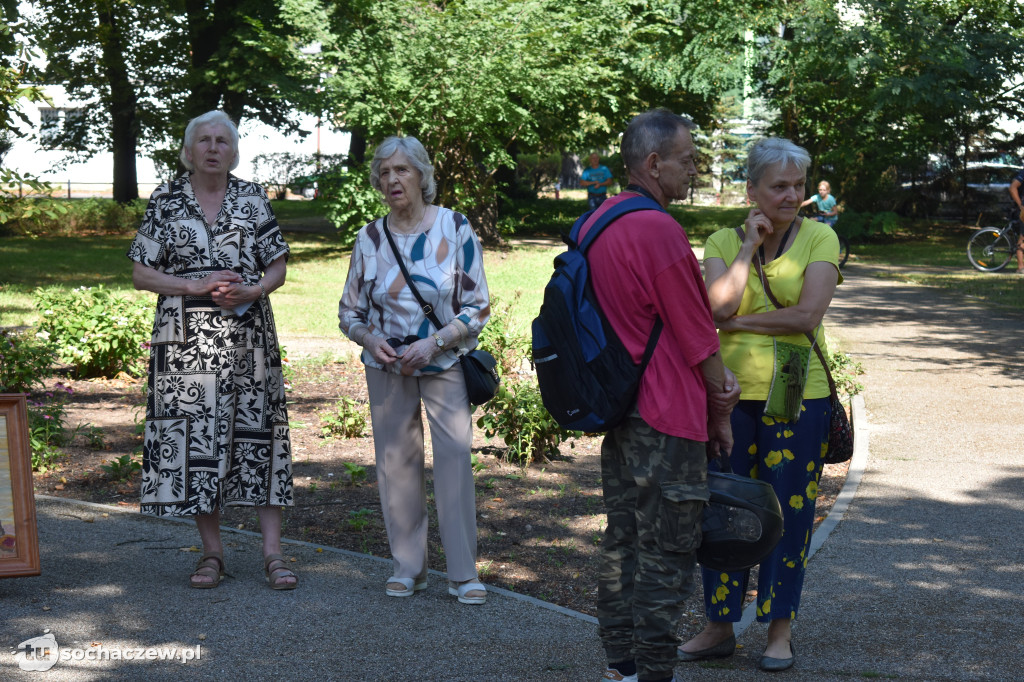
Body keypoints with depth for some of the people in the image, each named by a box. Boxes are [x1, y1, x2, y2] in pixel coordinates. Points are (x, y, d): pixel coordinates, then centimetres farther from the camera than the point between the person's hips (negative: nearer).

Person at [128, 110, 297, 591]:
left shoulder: (253, 199, 7)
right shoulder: (165, 202, 4)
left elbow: (278, 265, 9)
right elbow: (141, 273, 2)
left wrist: (252, 290, -12)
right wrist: (195, 286, -12)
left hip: (248, 334, 1)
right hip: (187, 338, -1)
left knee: (257, 431, -1)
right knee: (194, 436, -1)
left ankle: (272, 553, 4)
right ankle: (212, 552, 11)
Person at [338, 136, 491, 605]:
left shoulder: (454, 228, -5)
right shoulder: (370, 237, 3)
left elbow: (477, 307, -5)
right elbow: (349, 311, 11)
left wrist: (433, 342, -17)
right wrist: (370, 339, -10)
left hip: (444, 362, -3)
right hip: (387, 366, 3)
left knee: (455, 455, -9)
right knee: (395, 460, 5)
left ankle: (463, 573, -1)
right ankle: (407, 567, 18)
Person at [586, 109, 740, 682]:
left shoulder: (597, 222, 9)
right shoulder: (659, 231, -20)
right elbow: (697, 334, -13)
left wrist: (715, 374, 5)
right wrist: (720, 413, 0)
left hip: (616, 412, 9)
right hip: (667, 419, -9)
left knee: (622, 541, 16)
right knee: (667, 554, 0)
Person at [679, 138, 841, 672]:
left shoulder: (819, 238, -2)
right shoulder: (723, 242, 5)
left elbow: (808, 316, -14)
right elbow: (718, 306, -12)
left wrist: (741, 321, -9)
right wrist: (749, 247, -11)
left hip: (798, 394, -2)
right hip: (733, 392, 2)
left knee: (788, 511, 5)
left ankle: (780, 629, 19)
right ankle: (719, 625, 20)